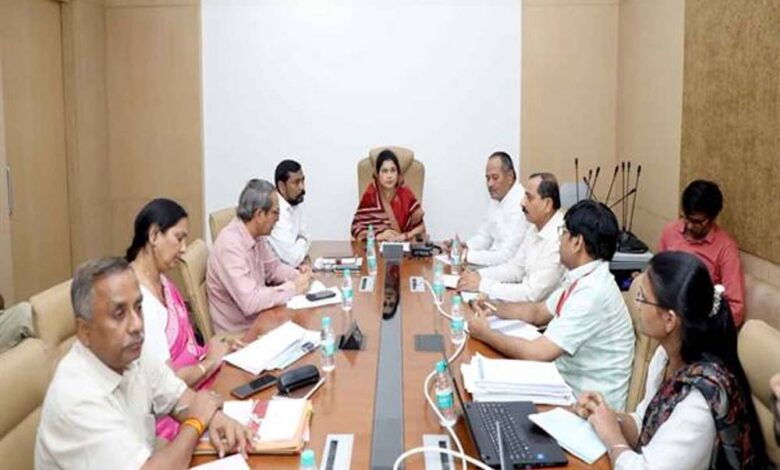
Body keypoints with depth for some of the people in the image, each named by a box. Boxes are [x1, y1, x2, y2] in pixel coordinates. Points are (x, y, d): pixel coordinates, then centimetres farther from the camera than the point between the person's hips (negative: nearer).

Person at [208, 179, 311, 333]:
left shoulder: (256, 235, -1)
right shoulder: (230, 245, -27)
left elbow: (273, 267, 14)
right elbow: (249, 302, -32)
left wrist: (298, 275, -5)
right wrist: (293, 288, -21)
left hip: (258, 319, 8)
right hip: (239, 332, -8)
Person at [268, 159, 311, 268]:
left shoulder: (296, 203, 1)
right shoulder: (275, 212, -25)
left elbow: (305, 236, 13)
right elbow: (293, 259, -26)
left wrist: (304, 257, -6)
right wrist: (303, 243, -6)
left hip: (290, 267, 8)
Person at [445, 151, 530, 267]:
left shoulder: (520, 204, -21)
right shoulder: (497, 198, 9)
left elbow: (507, 256, -25)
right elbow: (484, 235, 16)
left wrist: (467, 255, -21)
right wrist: (464, 247, -3)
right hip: (494, 264, 8)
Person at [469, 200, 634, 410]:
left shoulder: (592, 293, -26)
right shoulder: (581, 278, 2)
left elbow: (537, 353, -27)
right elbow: (539, 312, 17)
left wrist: (486, 334, -14)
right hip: (568, 382, 7)